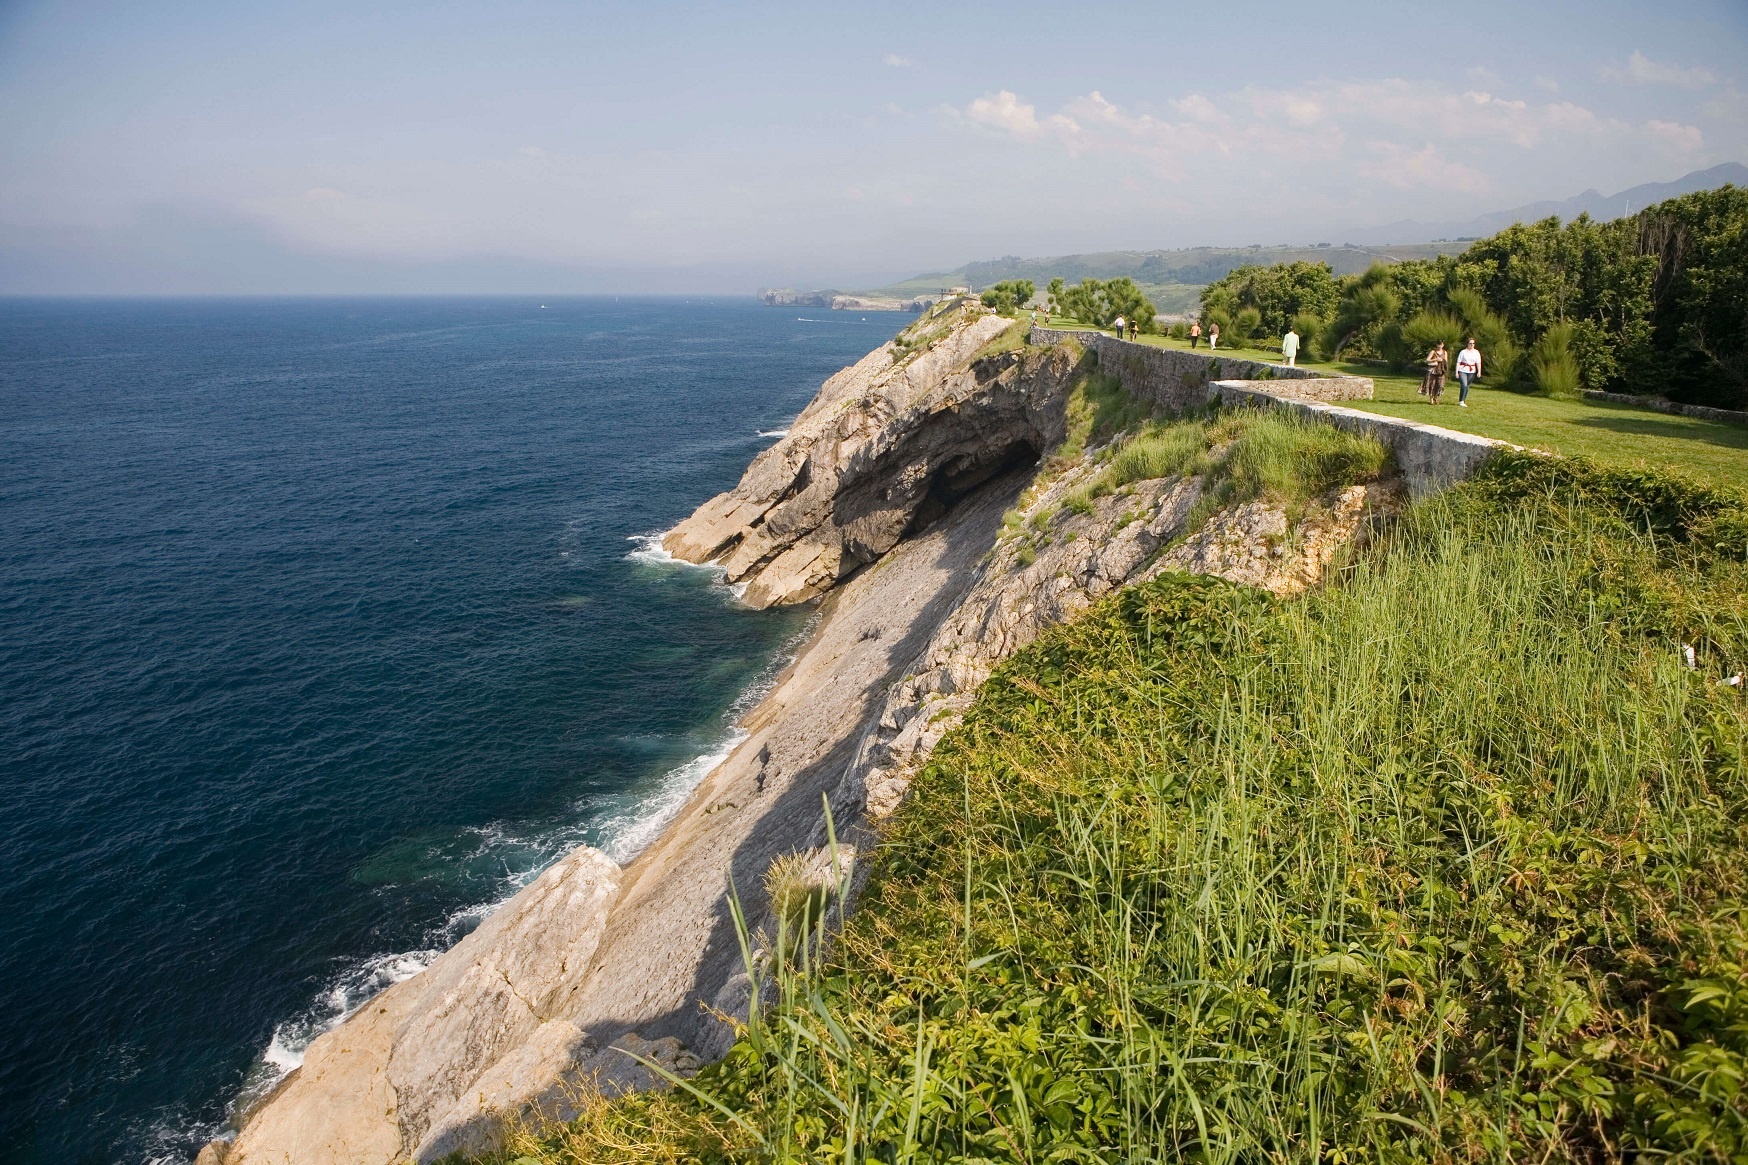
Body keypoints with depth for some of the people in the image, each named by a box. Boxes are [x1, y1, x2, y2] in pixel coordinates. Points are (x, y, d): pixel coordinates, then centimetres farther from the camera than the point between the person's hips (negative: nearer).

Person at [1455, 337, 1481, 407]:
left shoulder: (1476, 352, 6)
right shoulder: (1463, 352, -1)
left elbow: (1478, 363, 2)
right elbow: (1458, 362, 0)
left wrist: (1479, 372, -9)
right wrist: (1456, 372, -6)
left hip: (1472, 372, 3)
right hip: (1463, 371, -3)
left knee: (1467, 386, 8)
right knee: (1464, 385, -18)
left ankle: (1463, 401, 19)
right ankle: (1461, 401, -13)